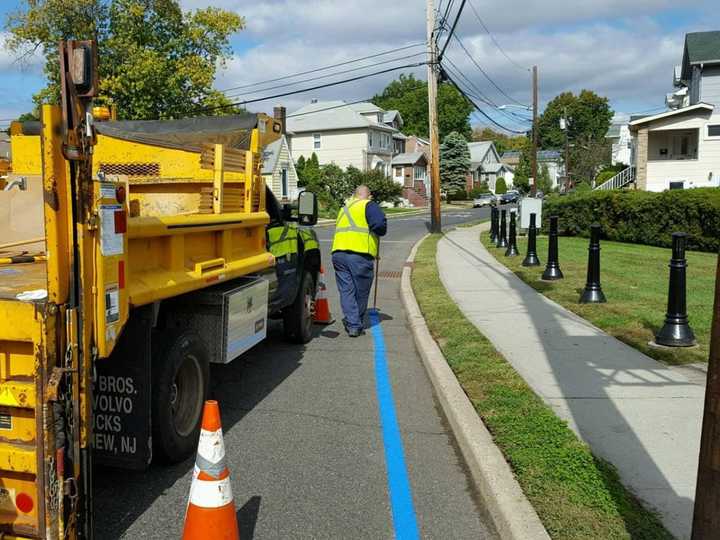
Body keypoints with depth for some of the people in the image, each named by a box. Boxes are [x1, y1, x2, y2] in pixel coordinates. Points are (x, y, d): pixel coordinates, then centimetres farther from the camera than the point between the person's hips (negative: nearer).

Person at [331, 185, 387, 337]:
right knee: (361, 292, 9)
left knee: (346, 290, 6)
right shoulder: (368, 206, 2)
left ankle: (352, 324, -3)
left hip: (338, 252, 6)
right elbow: (380, 224, -14)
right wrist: (379, 232, 10)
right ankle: (357, 324, 20)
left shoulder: (344, 208, 26)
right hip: (360, 254, -5)